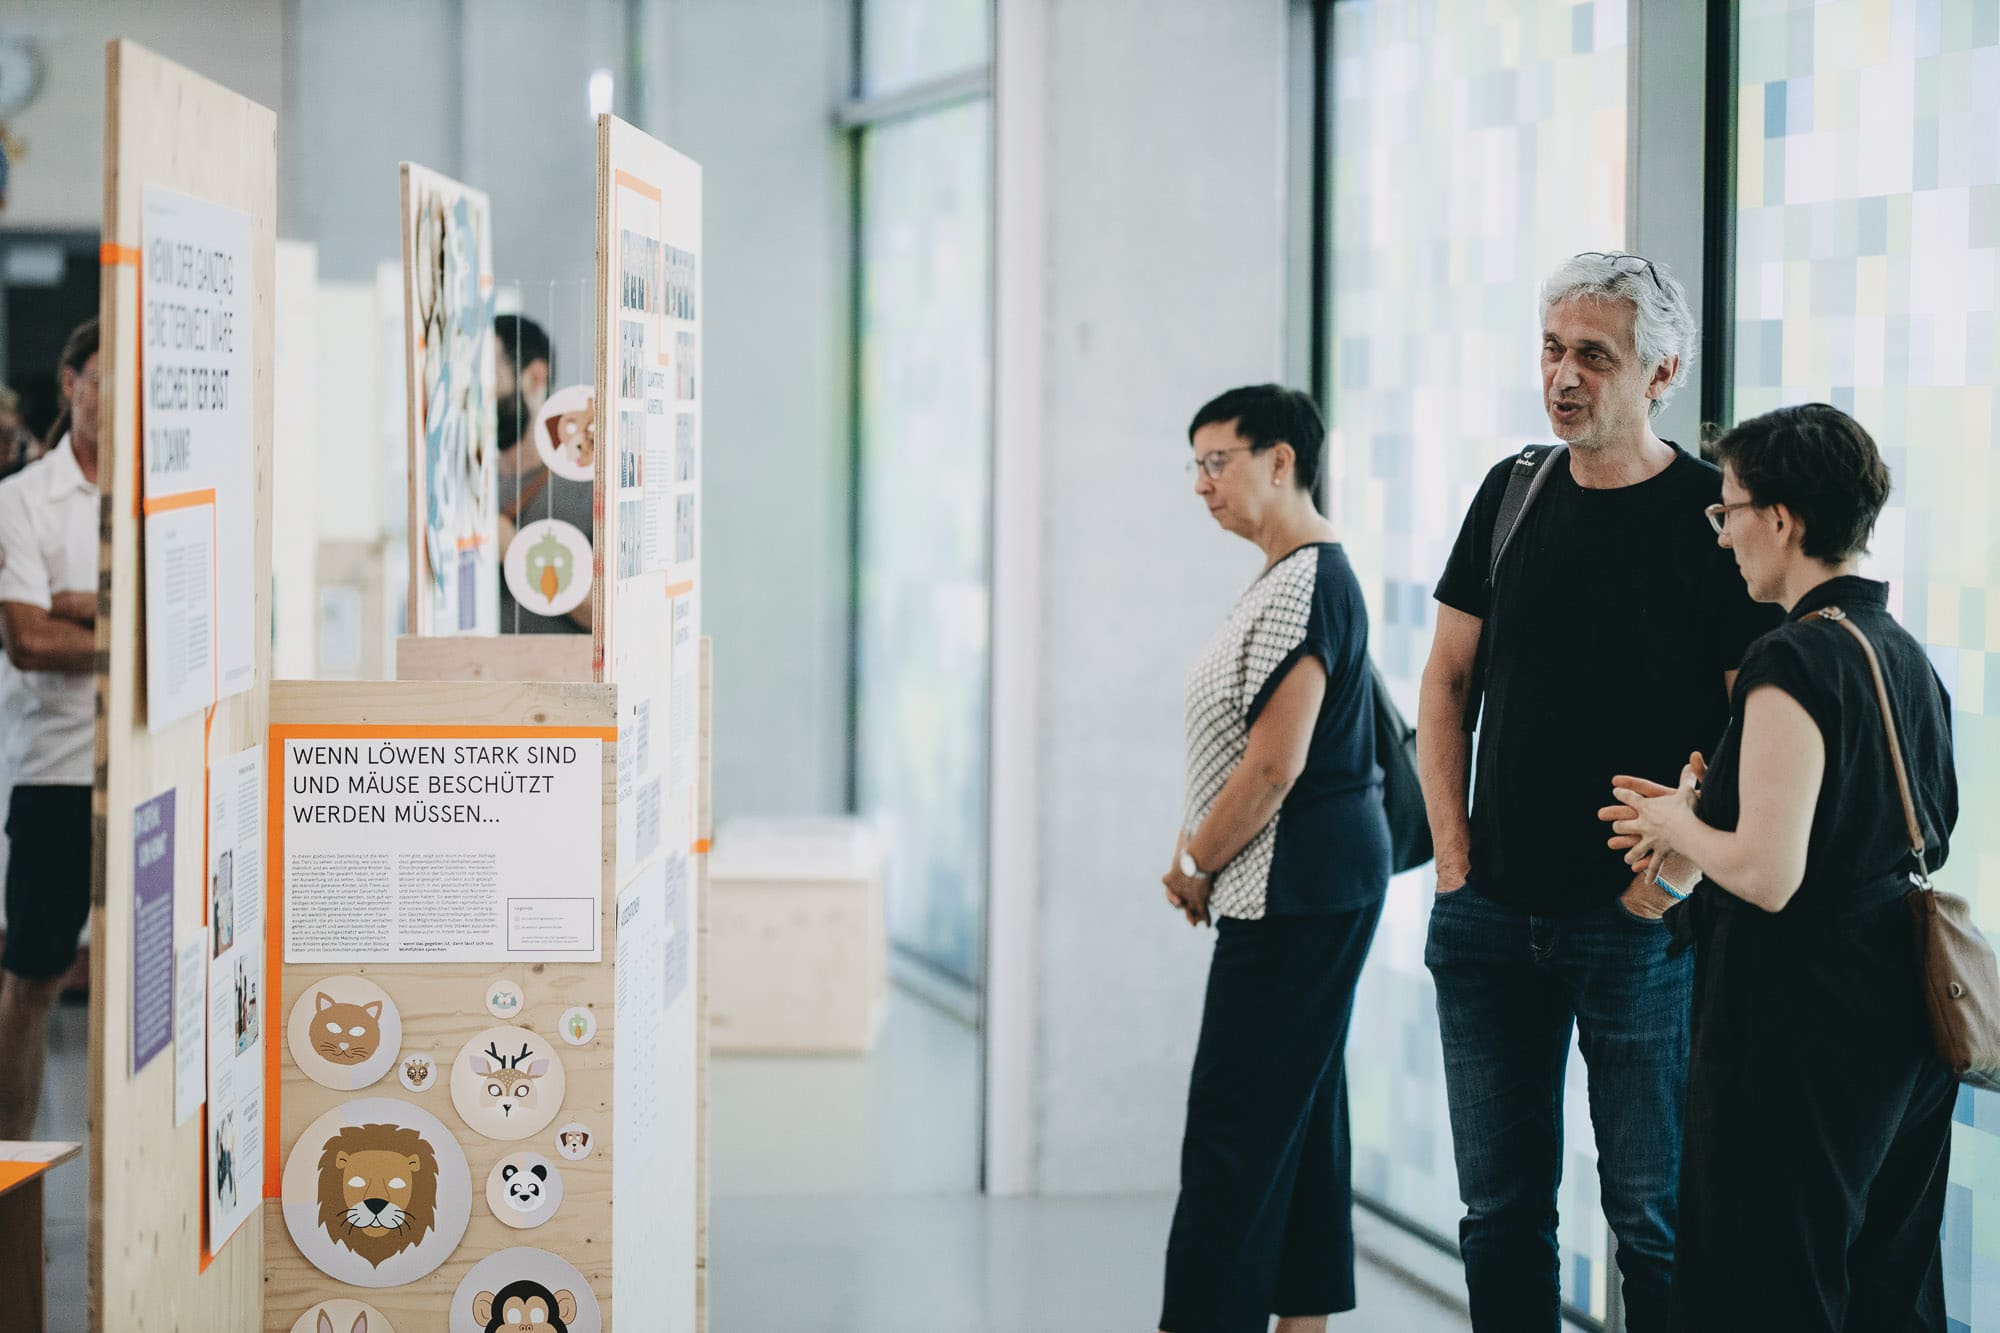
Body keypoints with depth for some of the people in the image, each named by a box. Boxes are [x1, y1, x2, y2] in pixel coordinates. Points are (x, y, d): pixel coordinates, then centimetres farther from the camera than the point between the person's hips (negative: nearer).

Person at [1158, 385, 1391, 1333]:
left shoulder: (1305, 585, -17)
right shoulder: (1289, 577, 15)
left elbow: (1273, 766, -22)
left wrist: (1193, 865, -9)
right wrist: (1202, 850, 8)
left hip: (1297, 889, -11)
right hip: (1309, 889, 11)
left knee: (1234, 1124, -9)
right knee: (1299, 1111, 13)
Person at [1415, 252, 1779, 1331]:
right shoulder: (1512, 494, 8)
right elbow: (1446, 682, 14)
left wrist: (1671, 874, -14)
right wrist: (1453, 848, 4)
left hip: (1633, 923, -5)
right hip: (1489, 917, 5)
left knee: (1653, 1217, 2)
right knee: (1500, 1205, 11)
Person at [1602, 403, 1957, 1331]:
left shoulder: (1794, 663, -18)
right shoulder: (1906, 655, 10)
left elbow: (1767, 875, -24)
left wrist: (1678, 826, -4)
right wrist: (1706, 820, 15)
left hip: (1802, 1029, -9)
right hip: (1903, 1025, 9)